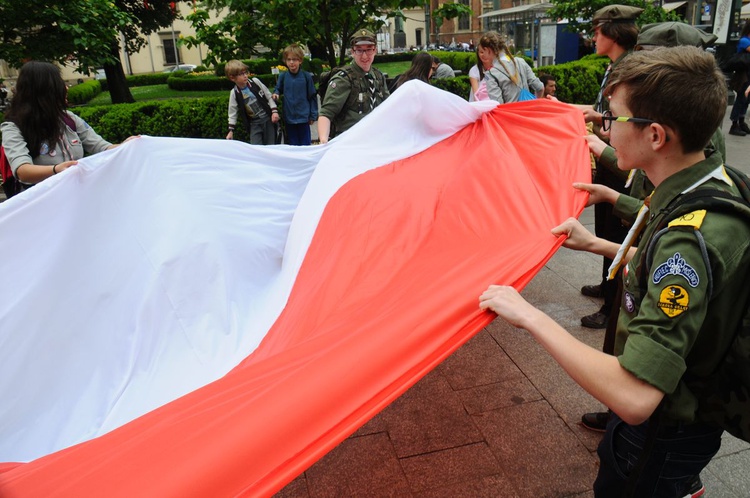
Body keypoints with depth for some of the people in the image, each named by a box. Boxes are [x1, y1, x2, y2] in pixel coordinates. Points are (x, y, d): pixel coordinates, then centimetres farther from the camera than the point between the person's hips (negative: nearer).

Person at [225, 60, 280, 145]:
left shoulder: (255, 82, -7)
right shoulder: (234, 93, -6)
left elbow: (269, 96, 1)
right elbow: (232, 113, 1)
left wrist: (274, 111, -8)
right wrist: (231, 130, -1)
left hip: (268, 119, 0)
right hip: (254, 124, 0)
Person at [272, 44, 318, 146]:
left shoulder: (306, 76, -7)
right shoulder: (283, 76, -1)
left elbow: (312, 96, -1)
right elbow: (278, 89, 16)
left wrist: (313, 115, -1)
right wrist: (276, 93, -8)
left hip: (303, 117, -2)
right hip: (289, 117, 2)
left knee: (305, 144, 7)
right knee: (292, 144, 13)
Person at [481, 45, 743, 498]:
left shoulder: (690, 238, -37)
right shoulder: (716, 184, -8)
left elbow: (634, 398, -42)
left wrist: (530, 316, -36)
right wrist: (597, 245, 1)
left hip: (664, 435, -8)